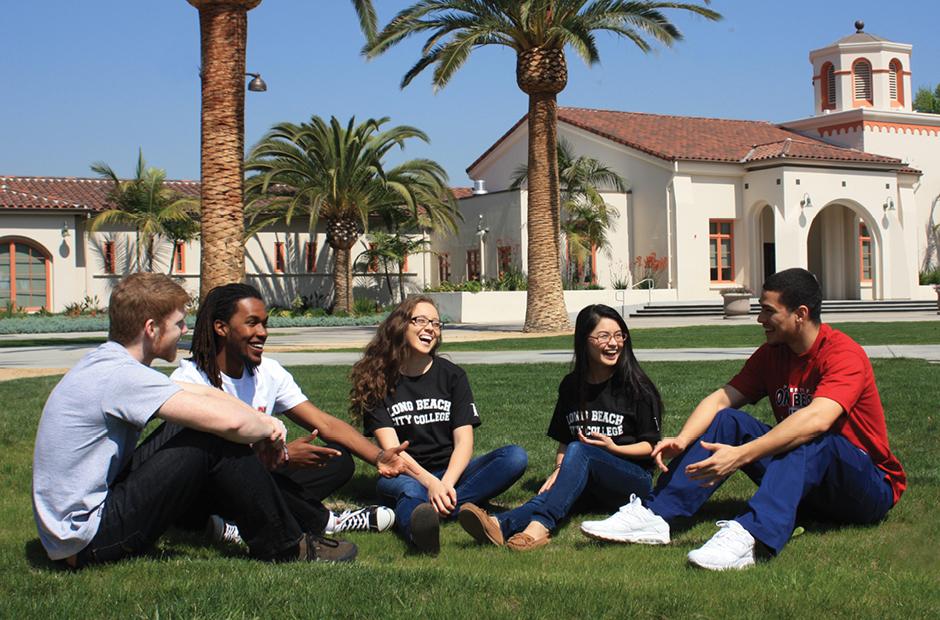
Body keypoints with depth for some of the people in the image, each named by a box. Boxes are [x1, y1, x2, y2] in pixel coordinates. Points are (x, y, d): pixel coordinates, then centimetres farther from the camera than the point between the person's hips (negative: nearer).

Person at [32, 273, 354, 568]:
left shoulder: (107, 362, 10)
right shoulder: (119, 375, -22)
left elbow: (204, 393, 14)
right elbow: (229, 421, -27)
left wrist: (262, 421, 0)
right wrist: (268, 429, -5)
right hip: (88, 542, -10)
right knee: (216, 443, -16)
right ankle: (285, 549, -1)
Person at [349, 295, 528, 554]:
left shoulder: (452, 375, 6)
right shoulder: (378, 380, 0)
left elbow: (464, 441, -4)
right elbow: (391, 448, -11)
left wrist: (446, 484, -24)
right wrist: (430, 482, -28)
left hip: (451, 470, 3)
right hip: (407, 473, -3)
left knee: (515, 457, -23)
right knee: (407, 489, -39)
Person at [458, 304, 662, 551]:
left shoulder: (637, 387, 0)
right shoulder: (571, 387, 12)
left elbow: (650, 446, 2)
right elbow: (563, 442, 15)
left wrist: (613, 448, -15)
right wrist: (559, 470, -6)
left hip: (633, 482, -3)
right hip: (588, 488, 3)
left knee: (579, 450, -33)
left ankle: (540, 525, -57)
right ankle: (500, 525, -63)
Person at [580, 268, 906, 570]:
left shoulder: (843, 353, -20)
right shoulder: (772, 354, 3)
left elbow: (816, 420, -36)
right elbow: (721, 398, -4)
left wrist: (742, 454, -43)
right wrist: (682, 440, -23)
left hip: (870, 487, -6)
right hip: (806, 485, 7)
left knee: (812, 441, -36)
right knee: (728, 421, -8)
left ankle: (749, 536, -55)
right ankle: (653, 515, -20)